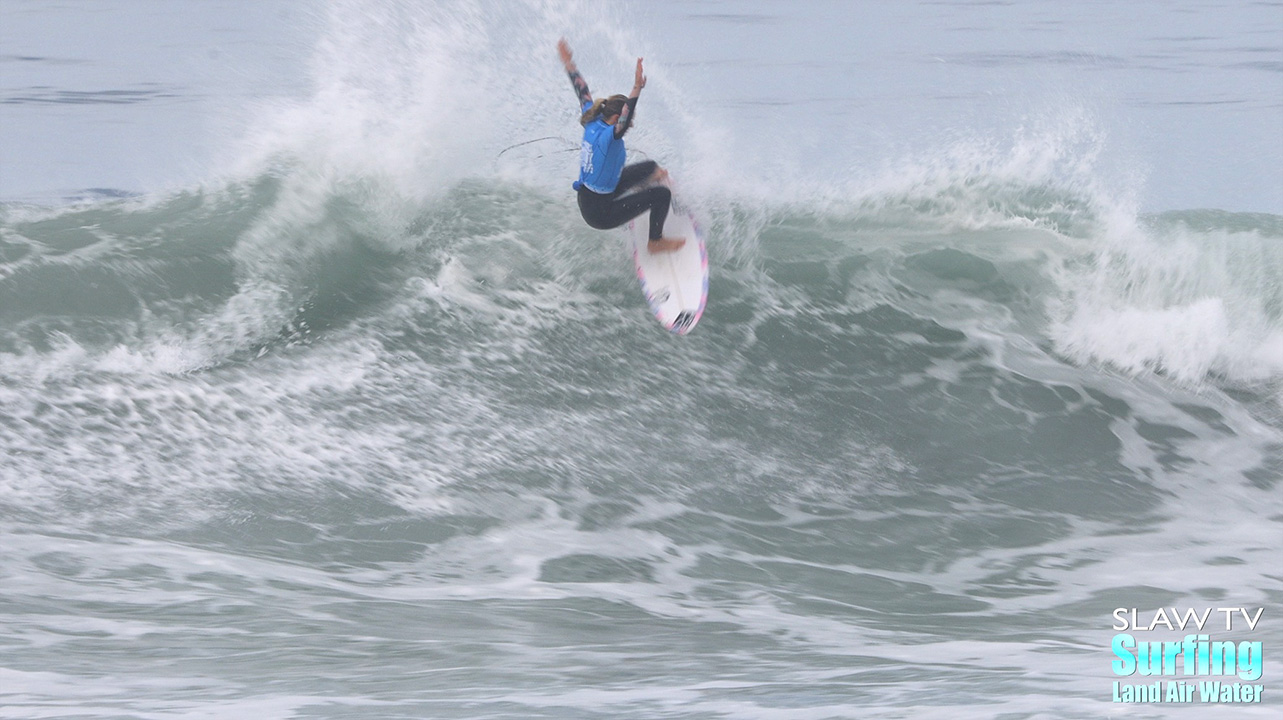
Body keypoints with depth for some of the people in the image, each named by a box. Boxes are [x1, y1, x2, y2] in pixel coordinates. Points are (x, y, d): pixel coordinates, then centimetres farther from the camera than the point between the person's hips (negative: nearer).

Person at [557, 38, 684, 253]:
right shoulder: (608, 136, -28)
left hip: (585, 197, 10)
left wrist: (568, 63, 21)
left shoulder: (592, 123, -4)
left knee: (651, 166, 23)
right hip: (600, 214, -10)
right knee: (662, 194, -7)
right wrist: (637, 89, -60)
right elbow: (625, 121, -48)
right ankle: (655, 242, 10)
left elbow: (582, 92, 9)